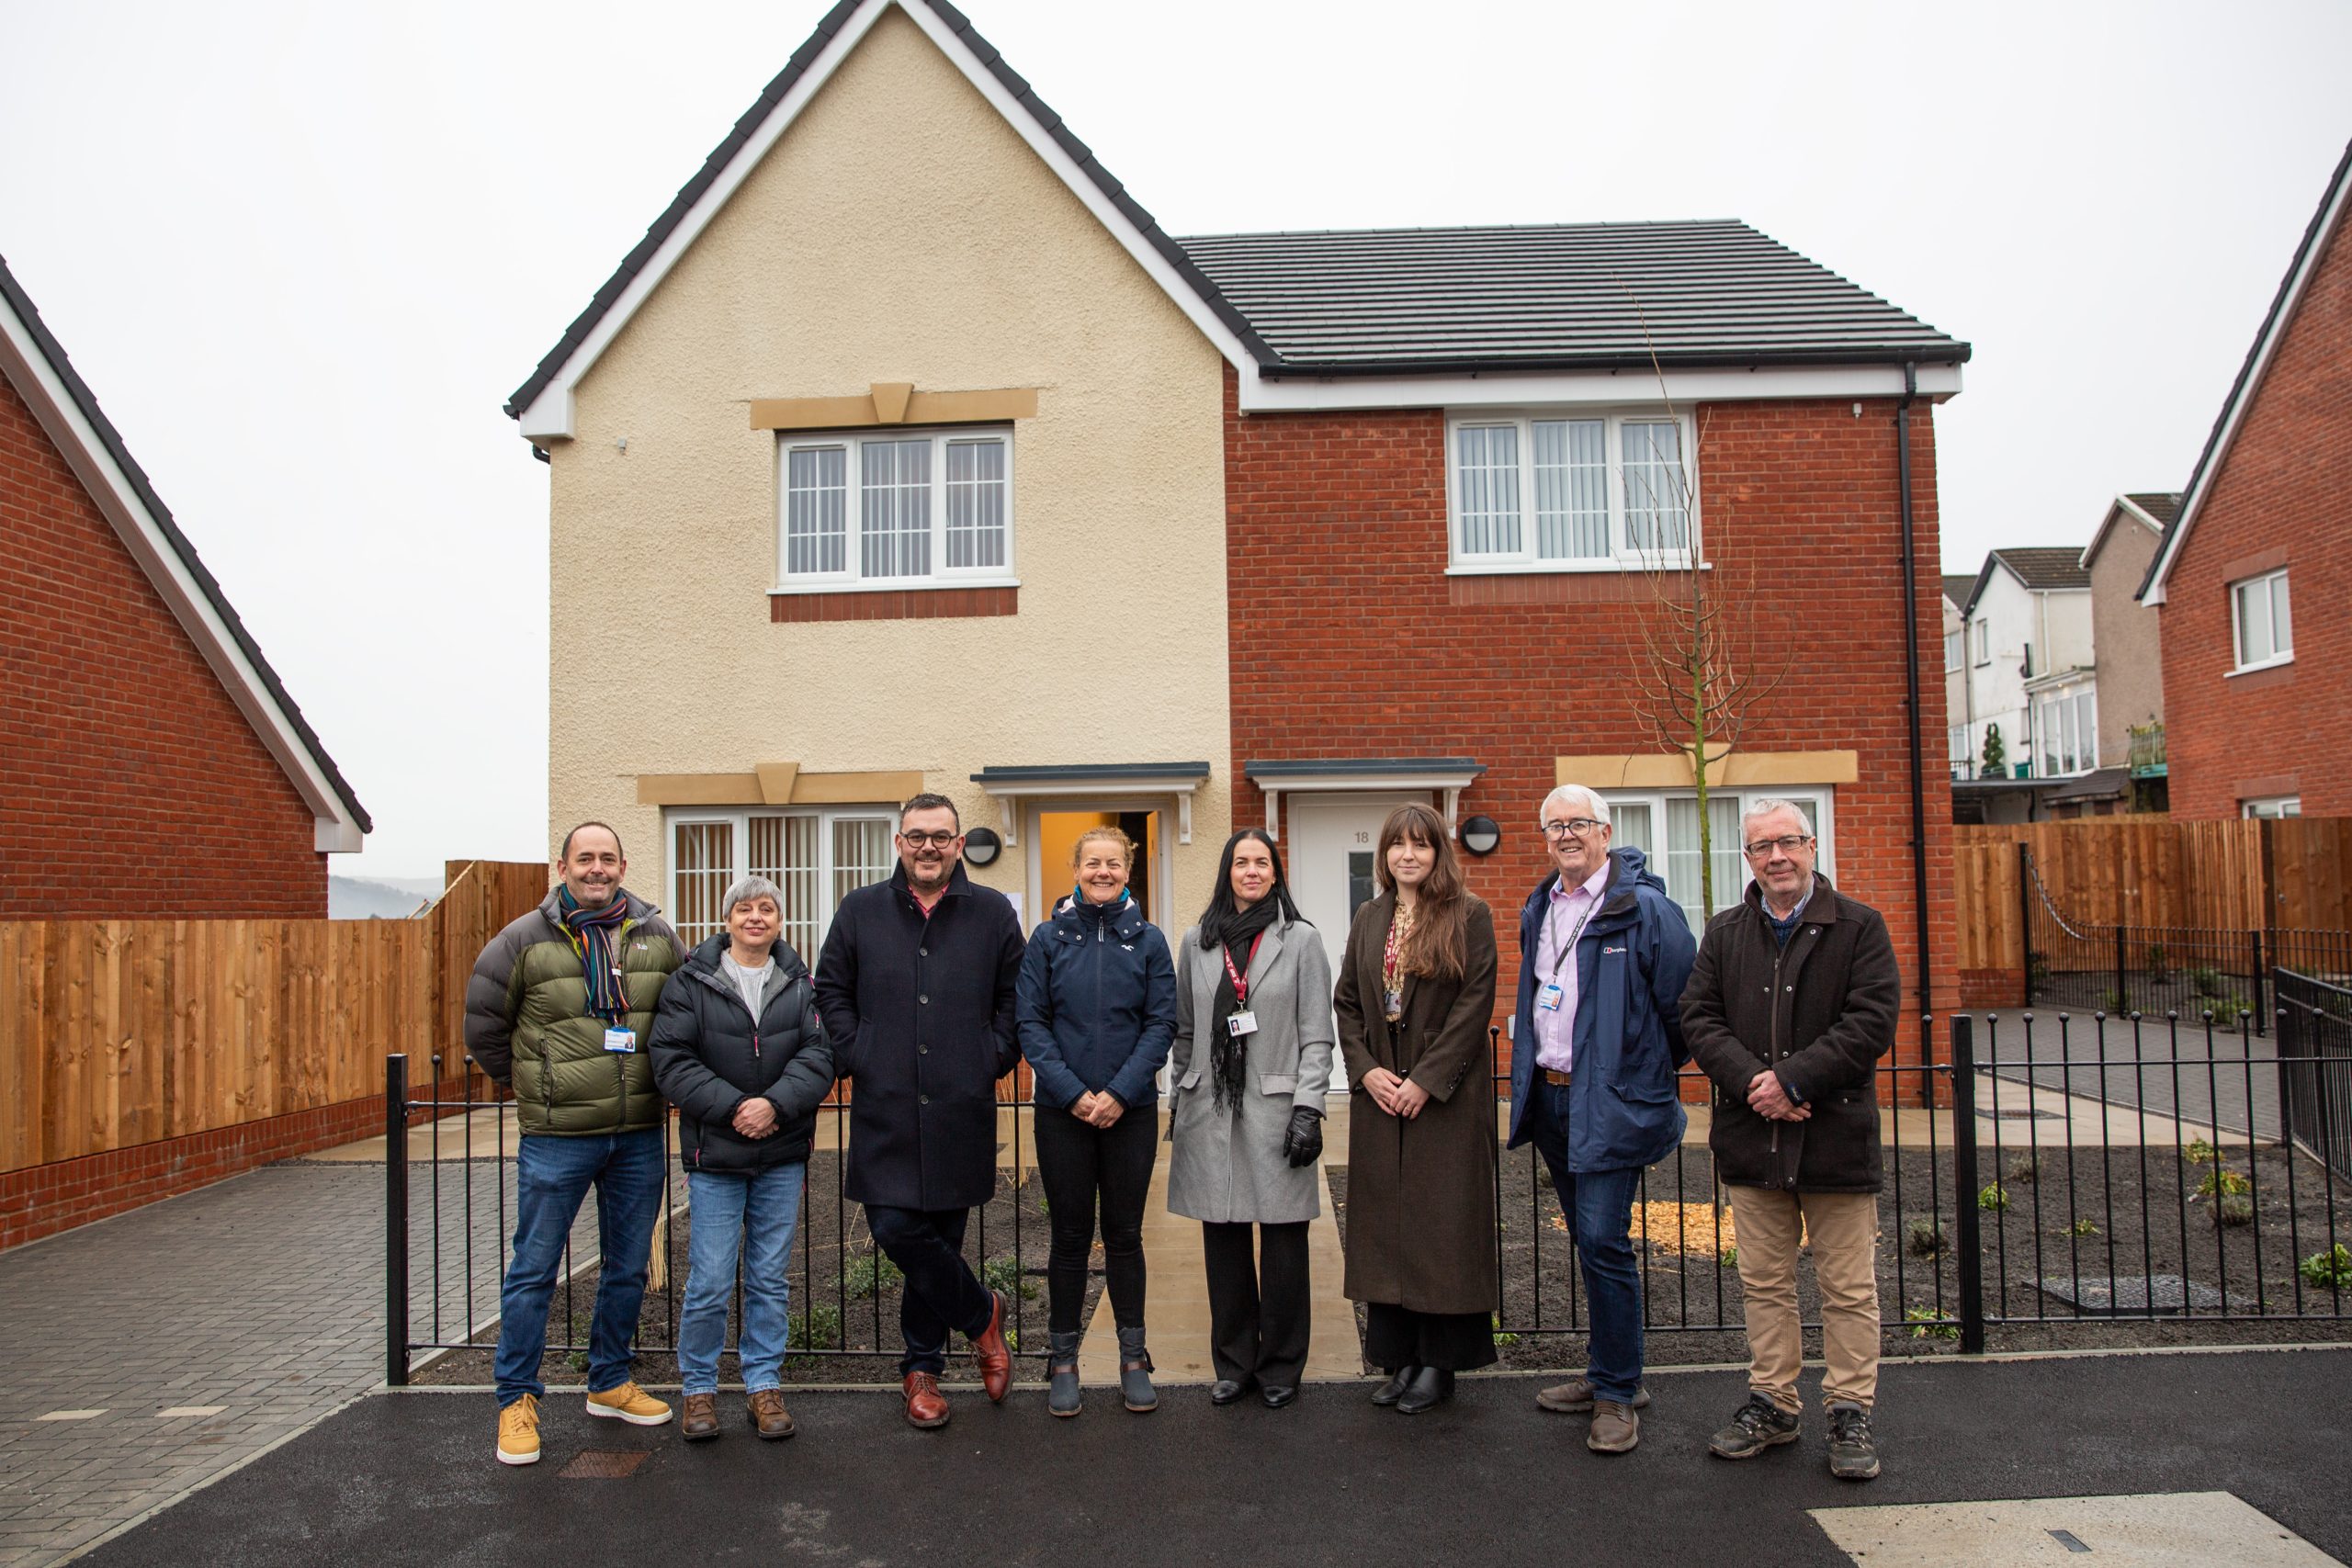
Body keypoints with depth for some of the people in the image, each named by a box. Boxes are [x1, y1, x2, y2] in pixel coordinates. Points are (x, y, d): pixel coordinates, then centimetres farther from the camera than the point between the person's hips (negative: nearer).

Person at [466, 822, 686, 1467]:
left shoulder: (657, 937, 5)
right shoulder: (525, 940, -4)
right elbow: (484, 1026, 5)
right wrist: (530, 1083, 5)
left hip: (641, 1135, 3)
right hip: (556, 1136, -3)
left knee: (628, 1267, 14)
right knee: (534, 1269, 4)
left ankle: (610, 1382, 31)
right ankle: (517, 1400, 18)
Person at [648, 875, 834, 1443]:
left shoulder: (800, 985, 5)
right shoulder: (691, 981, -1)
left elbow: (819, 1055, -4)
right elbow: (671, 1058, -9)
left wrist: (776, 1103, -20)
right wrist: (733, 1108, -17)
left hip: (782, 1157, 2)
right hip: (715, 1153, -2)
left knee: (771, 1278, 10)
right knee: (709, 1281, 1)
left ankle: (764, 1384, 23)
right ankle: (697, 1387, 19)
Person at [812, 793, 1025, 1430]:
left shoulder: (993, 914, 7)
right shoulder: (860, 911, 8)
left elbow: (1014, 998, 12)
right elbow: (831, 993, 11)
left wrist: (994, 1060, 2)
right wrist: (855, 1057, 0)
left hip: (961, 1109, 0)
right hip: (884, 1108, 1)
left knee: (941, 1234, 6)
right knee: (896, 1229, -8)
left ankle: (922, 1367, 25)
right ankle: (980, 1312, 18)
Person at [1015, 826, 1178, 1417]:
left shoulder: (1148, 941, 2)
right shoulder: (1049, 938, 0)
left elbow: (1162, 1022, -2)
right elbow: (1031, 1022, -3)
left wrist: (1119, 1092, -13)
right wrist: (1073, 1092, -13)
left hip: (1131, 1109, 1)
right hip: (1062, 1111, 0)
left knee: (1124, 1234, 9)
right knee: (1070, 1236, 7)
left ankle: (1133, 1358, 21)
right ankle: (1062, 1361, 19)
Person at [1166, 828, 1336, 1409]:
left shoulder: (1301, 940, 3)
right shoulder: (1197, 942, 11)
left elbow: (1316, 1035, 0)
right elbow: (1184, 1031, 15)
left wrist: (1308, 1108, -8)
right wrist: (1178, 1101, 11)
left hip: (1275, 1110, -2)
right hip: (1211, 1111, 2)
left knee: (1282, 1239, 1)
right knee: (1223, 1239, 5)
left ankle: (1280, 1366, 16)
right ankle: (1233, 1362, 19)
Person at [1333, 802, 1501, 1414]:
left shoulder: (1469, 916, -3)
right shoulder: (1369, 919, 11)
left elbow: (1476, 1002, -10)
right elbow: (1346, 1002, 10)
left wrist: (1427, 1079, -15)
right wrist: (1366, 1069, -4)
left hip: (1445, 1095, -4)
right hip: (1380, 1092, 5)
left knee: (1442, 1221, 0)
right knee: (1385, 1221, 7)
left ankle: (1439, 1360, 12)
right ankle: (1399, 1355, 18)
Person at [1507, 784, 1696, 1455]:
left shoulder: (1645, 909, -11)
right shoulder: (1538, 911, 11)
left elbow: (1683, 1005, -7)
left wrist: (1649, 1071, 3)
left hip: (1612, 1104, -7)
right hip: (1550, 1098, 7)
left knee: (1604, 1242, -9)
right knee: (1590, 1242, 16)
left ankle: (1619, 1394, 4)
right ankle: (1609, 1372, 29)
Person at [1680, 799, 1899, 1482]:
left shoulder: (1858, 926, -2)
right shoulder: (1724, 933, 9)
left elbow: (1872, 1020, -10)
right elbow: (1699, 1018, 3)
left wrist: (1793, 1079, -17)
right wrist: (1751, 1081, -13)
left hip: (1836, 1136, -3)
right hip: (1752, 1135, 3)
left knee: (1848, 1287, 5)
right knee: (1765, 1282, 12)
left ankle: (1851, 1412, 18)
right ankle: (1772, 1403, 23)